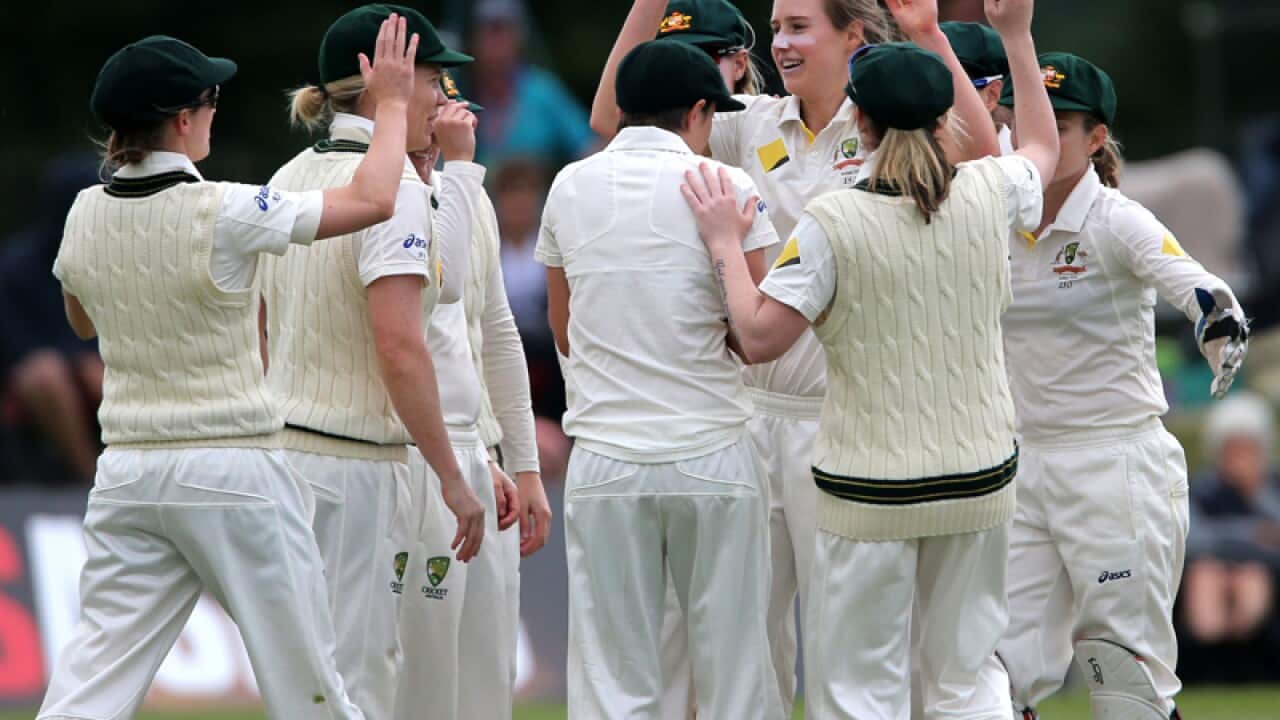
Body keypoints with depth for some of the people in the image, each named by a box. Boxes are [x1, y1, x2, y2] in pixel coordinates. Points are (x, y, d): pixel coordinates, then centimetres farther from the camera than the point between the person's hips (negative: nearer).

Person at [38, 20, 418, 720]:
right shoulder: (222, 214, -15)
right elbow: (372, 200, -10)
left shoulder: (87, 215, 2)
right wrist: (391, 103, 3)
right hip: (233, 473, -5)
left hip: (127, 472, 5)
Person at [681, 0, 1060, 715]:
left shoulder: (833, 223, -16)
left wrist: (726, 244, -5)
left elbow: (760, 337, -17)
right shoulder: (987, 195, -3)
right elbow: (1042, 147, 19)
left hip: (870, 489, -4)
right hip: (980, 477, 4)